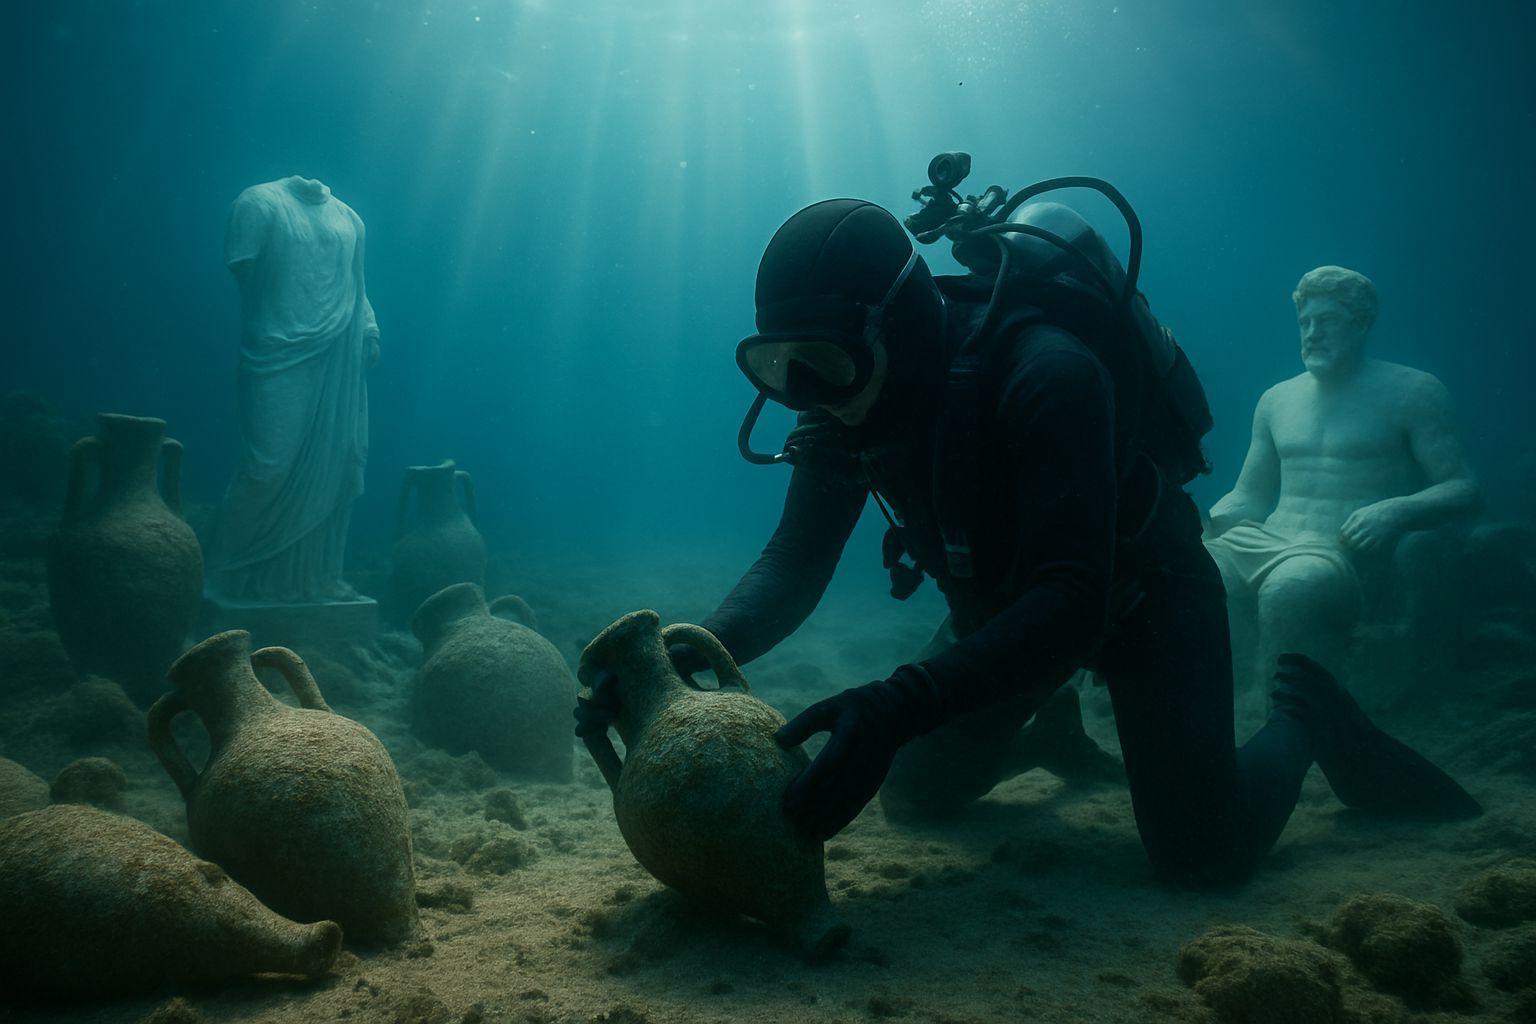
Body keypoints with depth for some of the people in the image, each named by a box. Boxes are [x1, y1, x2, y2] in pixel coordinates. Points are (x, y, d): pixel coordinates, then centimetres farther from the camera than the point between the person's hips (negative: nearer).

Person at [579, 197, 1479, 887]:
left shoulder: (1045, 377, -39)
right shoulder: (844, 407, -18)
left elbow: (1075, 604, -45)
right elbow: (792, 567, -17)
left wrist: (899, 706, -57)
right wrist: (692, 652, -36)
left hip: (1141, 589, -5)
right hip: (1006, 602, 6)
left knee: (1203, 855, -14)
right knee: (915, 796, 9)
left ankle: (1304, 715, 18)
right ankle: (1051, 729, 38)